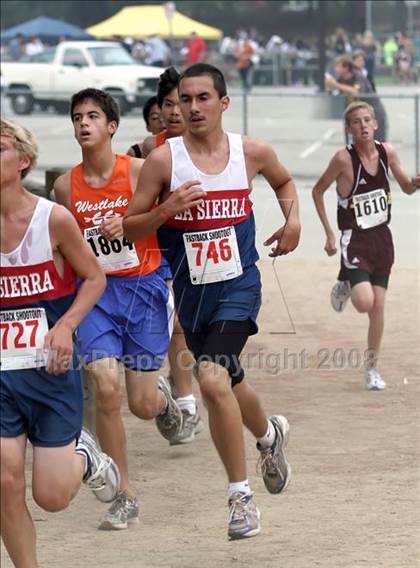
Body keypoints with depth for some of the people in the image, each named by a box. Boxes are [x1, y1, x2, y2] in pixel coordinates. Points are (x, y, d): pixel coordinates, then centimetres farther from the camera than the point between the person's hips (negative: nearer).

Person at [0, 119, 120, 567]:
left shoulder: (53, 219, -10)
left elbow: (94, 278, 1)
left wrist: (66, 325, -14)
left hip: (51, 370, -2)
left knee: (52, 497, 1)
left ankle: (83, 457, 35)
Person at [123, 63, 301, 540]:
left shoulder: (251, 152, -3)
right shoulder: (164, 159, -8)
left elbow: (284, 182, 20)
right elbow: (130, 228, -5)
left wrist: (293, 219, 3)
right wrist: (167, 208, -22)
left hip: (238, 285, -3)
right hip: (191, 290, 3)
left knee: (213, 379, -23)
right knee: (227, 381, 19)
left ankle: (241, 495, -12)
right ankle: (269, 434, 53)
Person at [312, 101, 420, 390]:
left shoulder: (387, 152, -2)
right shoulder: (344, 158, -16)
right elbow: (318, 191, -4)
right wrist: (329, 233, -7)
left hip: (382, 238, 4)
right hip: (355, 239, -4)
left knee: (378, 307, 5)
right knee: (365, 303, -19)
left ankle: (372, 368, 19)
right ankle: (345, 287, 17)